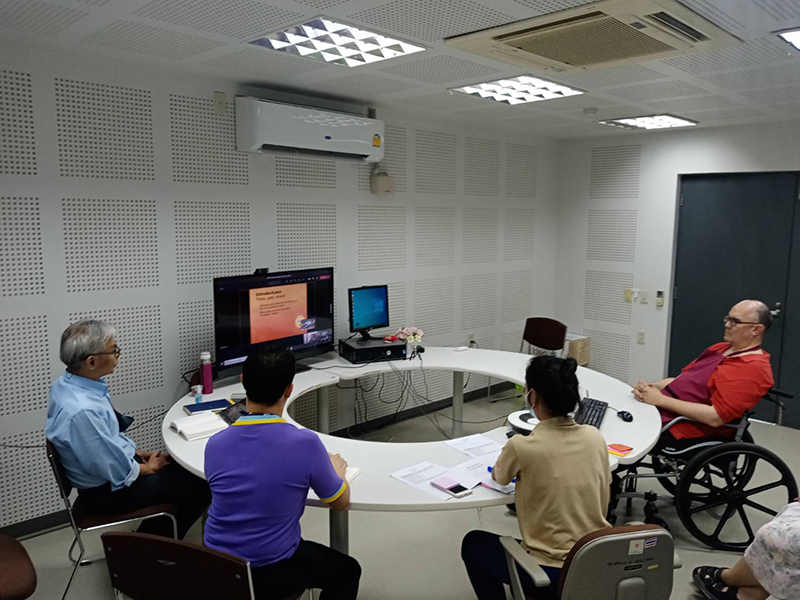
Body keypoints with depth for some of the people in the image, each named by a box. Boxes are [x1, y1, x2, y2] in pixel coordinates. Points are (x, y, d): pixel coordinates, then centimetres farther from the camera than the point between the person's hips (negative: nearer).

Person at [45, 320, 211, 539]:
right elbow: (118, 472, -26)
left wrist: (137, 452, 10)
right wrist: (148, 468, -8)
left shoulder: (68, 383, -5)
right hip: (108, 491, -9)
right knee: (200, 487, -4)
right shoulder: (81, 412, -35)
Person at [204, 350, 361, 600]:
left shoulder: (215, 444, -11)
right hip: (269, 574, -4)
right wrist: (336, 470, 13)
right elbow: (341, 503, -7)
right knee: (347, 570, 23)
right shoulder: (306, 443, -24)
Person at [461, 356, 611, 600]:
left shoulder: (521, 446, -21)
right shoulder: (595, 437, -7)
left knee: (473, 543, 19)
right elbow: (602, 504, 7)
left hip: (554, 574, -5)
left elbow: (499, 478, 3)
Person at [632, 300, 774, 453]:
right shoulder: (720, 348, 15)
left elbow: (715, 417, -23)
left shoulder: (753, 368, -14)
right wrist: (650, 387, -4)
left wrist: (661, 400, -21)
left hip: (681, 433, -9)